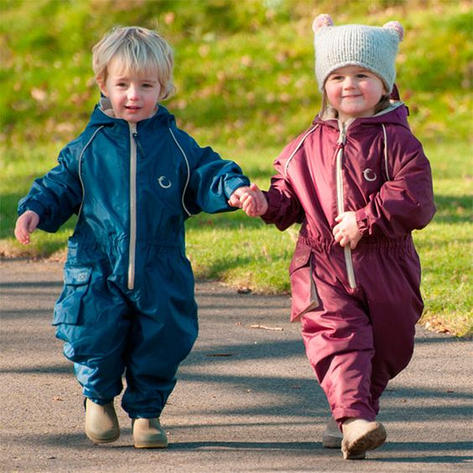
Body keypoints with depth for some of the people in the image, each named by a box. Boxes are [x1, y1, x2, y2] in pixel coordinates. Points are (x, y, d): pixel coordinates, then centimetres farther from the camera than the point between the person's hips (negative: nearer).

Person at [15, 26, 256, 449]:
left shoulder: (177, 144, 5)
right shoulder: (89, 146, 4)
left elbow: (206, 177, 3)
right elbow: (61, 186, 10)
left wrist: (233, 188, -17)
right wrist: (35, 210, -7)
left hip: (160, 276, 1)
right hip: (98, 271, -1)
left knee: (161, 343, 3)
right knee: (94, 335, -10)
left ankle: (146, 412, 25)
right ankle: (100, 396, 21)